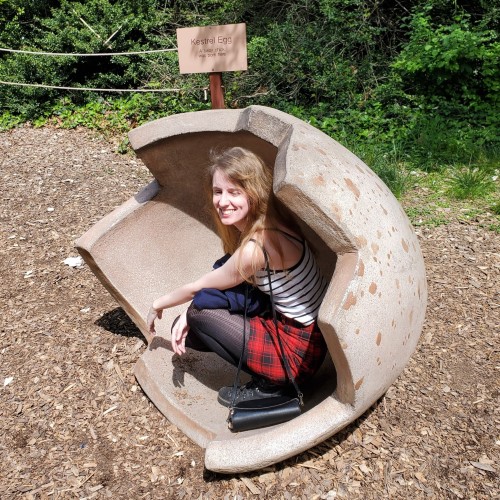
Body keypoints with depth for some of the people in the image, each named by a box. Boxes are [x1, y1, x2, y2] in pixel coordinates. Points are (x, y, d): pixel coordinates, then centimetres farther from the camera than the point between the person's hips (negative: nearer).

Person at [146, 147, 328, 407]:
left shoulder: (257, 247, -29)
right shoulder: (264, 226, -2)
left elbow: (199, 287, -14)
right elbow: (217, 283, 8)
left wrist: (158, 304, 4)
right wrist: (187, 317, -2)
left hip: (300, 349, -9)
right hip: (285, 323, 9)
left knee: (200, 313, -13)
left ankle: (270, 386, -1)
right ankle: (270, 376, 10)